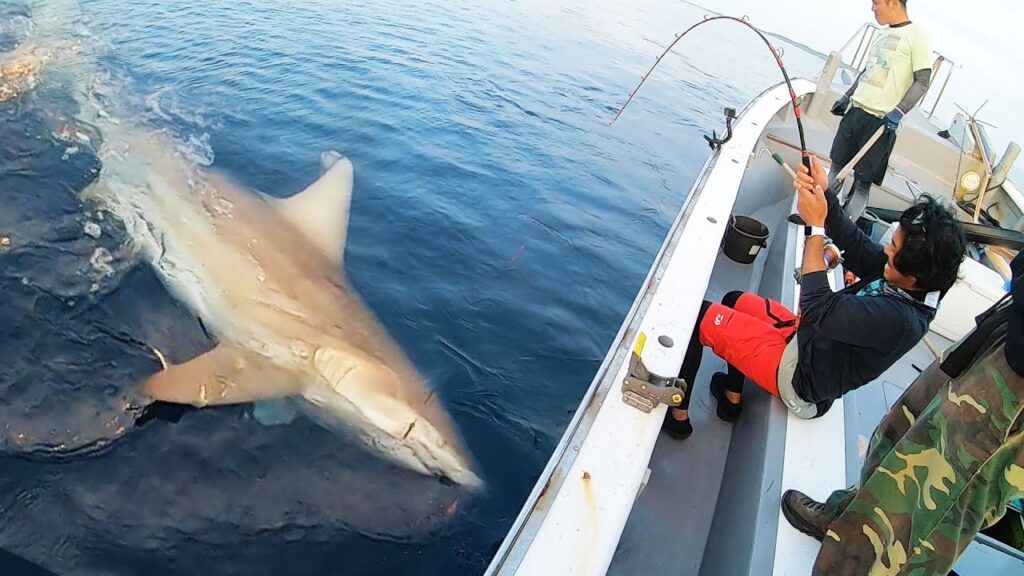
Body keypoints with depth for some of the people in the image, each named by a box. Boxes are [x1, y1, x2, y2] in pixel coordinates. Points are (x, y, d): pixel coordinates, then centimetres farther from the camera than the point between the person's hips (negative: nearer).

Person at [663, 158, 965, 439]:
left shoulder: (897, 318, -34)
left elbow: (819, 310, -31)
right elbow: (856, 244, -6)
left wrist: (815, 226, -27)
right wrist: (825, 194, -22)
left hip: (799, 372, -9)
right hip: (809, 340, 9)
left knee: (697, 316, -10)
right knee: (734, 300, 21)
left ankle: (677, 414, 7)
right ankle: (733, 397, 30)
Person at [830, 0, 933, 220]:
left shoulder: (917, 35, -7)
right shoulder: (882, 33, 16)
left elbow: (923, 81, -11)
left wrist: (899, 112, -21)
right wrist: (846, 97, 21)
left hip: (882, 119, -7)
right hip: (856, 109, 7)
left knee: (863, 181, -4)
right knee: (837, 165, 9)